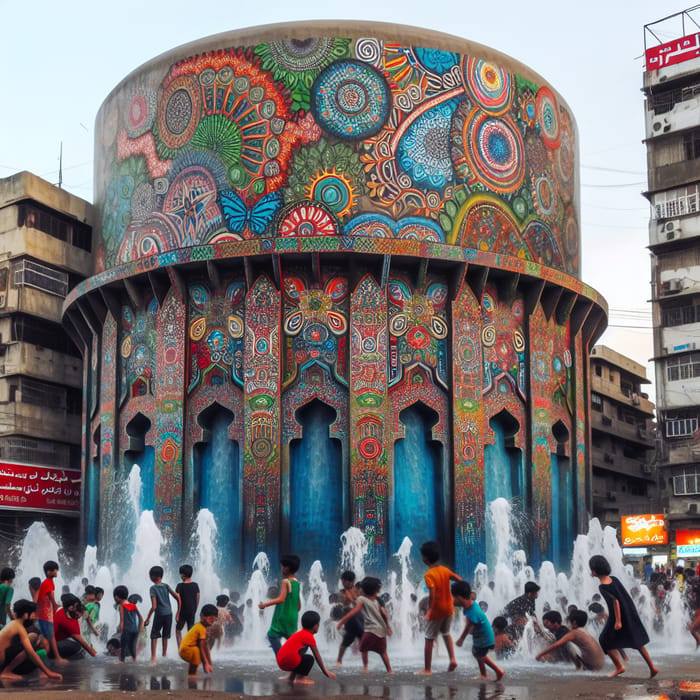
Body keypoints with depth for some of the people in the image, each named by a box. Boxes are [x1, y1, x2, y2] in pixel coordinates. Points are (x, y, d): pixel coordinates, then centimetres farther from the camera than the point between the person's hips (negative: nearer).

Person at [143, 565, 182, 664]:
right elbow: (178, 598, 0)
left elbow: (154, 607, -18)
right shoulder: (166, 586, 2)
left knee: (154, 636, 5)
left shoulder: (153, 588, -12)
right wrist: (178, 613, 8)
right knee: (165, 636, 18)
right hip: (169, 614, 5)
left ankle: (153, 658, -3)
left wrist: (147, 619, -10)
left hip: (159, 615, -5)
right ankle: (164, 655, 26)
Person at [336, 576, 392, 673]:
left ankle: (366, 668, -3)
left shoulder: (361, 599, -1)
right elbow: (384, 614, 12)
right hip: (382, 630, 6)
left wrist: (342, 620, -13)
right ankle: (389, 670, 21)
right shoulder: (376, 601, 16)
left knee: (363, 648, 9)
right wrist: (388, 627, 21)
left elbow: (354, 611, -13)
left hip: (371, 629, -6)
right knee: (382, 651, 20)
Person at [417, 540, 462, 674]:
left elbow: (432, 594, -26)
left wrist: (429, 611, -18)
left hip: (436, 610, -7)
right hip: (448, 608, 7)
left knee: (429, 639, 5)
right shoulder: (445, 570, 2)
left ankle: (427, 669, 10)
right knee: (446, 633, 27)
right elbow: (460, 581, 5)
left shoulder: (429, 574, -18)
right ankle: (452, 659, 13)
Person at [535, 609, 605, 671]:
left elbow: (556, 645, -9)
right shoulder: (584, 632, 21)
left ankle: (579, 666, 0)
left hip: (592, 666, -8)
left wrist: (540, 655, 1)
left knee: (567, 643, -5)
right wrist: (550, 654, 35)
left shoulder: (574, 633, -5)